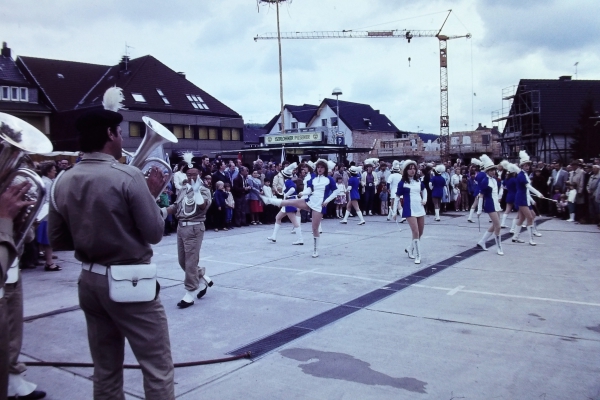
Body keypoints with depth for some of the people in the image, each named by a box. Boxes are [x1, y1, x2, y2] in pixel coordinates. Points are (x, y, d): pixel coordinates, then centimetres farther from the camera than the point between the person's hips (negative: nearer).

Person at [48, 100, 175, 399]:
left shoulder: (63, 182, 1)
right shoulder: (128, 176, -16)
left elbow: (57, 240, 9)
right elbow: (154, 233, -13)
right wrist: (152, 195, 0)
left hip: (90, 281, 7)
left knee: (105, 370, 18)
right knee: (157, 367, 4)